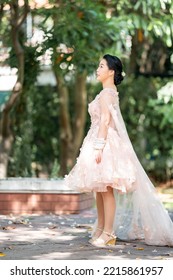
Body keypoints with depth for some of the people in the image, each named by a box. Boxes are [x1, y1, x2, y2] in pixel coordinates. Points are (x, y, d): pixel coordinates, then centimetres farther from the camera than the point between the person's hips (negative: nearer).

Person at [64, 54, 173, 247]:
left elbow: (105, 121, -19)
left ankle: (108, 234, -6)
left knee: (105, 189, -8)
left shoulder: (106, 93, -12)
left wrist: (99, 147, -23)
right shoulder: (110, 92, 17)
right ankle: (101, 230, 20)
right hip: (102, 143, 10)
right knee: (99, 189, 13)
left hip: (105, 142, -10)